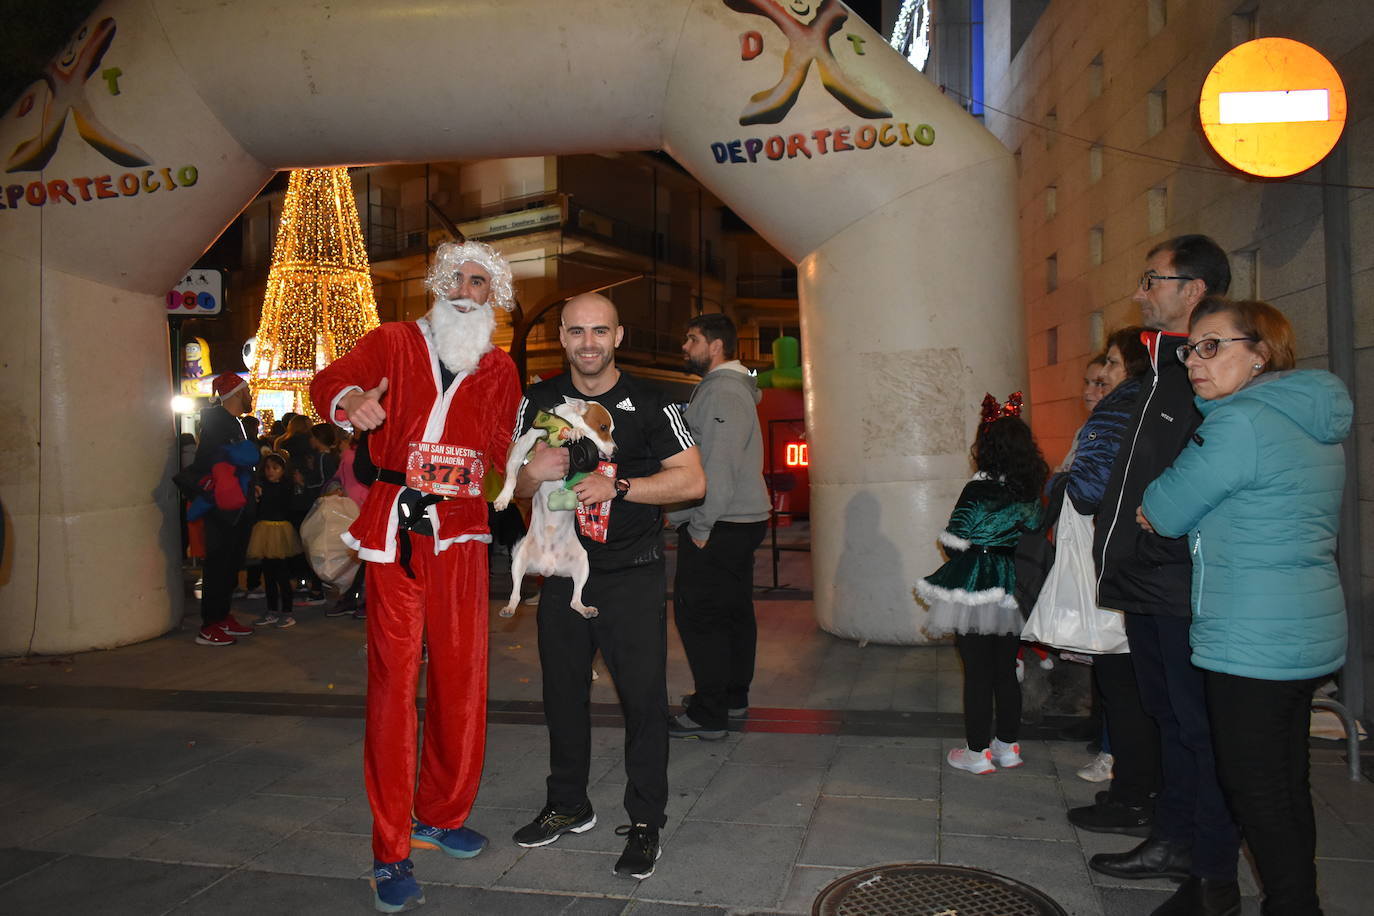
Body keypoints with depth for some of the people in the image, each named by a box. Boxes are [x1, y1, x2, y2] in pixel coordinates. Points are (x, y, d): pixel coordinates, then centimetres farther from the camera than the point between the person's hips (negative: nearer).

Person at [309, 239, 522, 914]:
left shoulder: (499, 369, 15)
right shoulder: (395, 341, 9)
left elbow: (508, 449, 12)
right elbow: (328, 382, -4)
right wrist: (352, 401, -25)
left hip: (460, 532, 3)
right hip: (393, 527, -2)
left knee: (461, 677, 6)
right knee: (392, 680, -3)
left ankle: (443, 814, 26)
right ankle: (391, 852, 6)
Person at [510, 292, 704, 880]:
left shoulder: (648, 403, -5)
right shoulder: (539, 402, 6)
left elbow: (692, 481, -10)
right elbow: (513, 486, 9)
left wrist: (616, 486, -20)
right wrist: (533, 473, -15)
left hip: (632, 574, -4)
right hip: (562, 571, 4)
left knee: (643, 697, -2)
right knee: (562, 693, 15)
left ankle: (645, 822, 14)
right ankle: (568, 805, 34)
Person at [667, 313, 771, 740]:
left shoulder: (721, 392, -15)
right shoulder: (729, 386, 18)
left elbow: (718, 466, -23)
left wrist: (700, 525, -20)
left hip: (719, 527, -11)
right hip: (742, 521, 11)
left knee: (697, 613, -7)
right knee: (734, 610, 16)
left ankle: (709, 714, -2)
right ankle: (733, 696, 27)